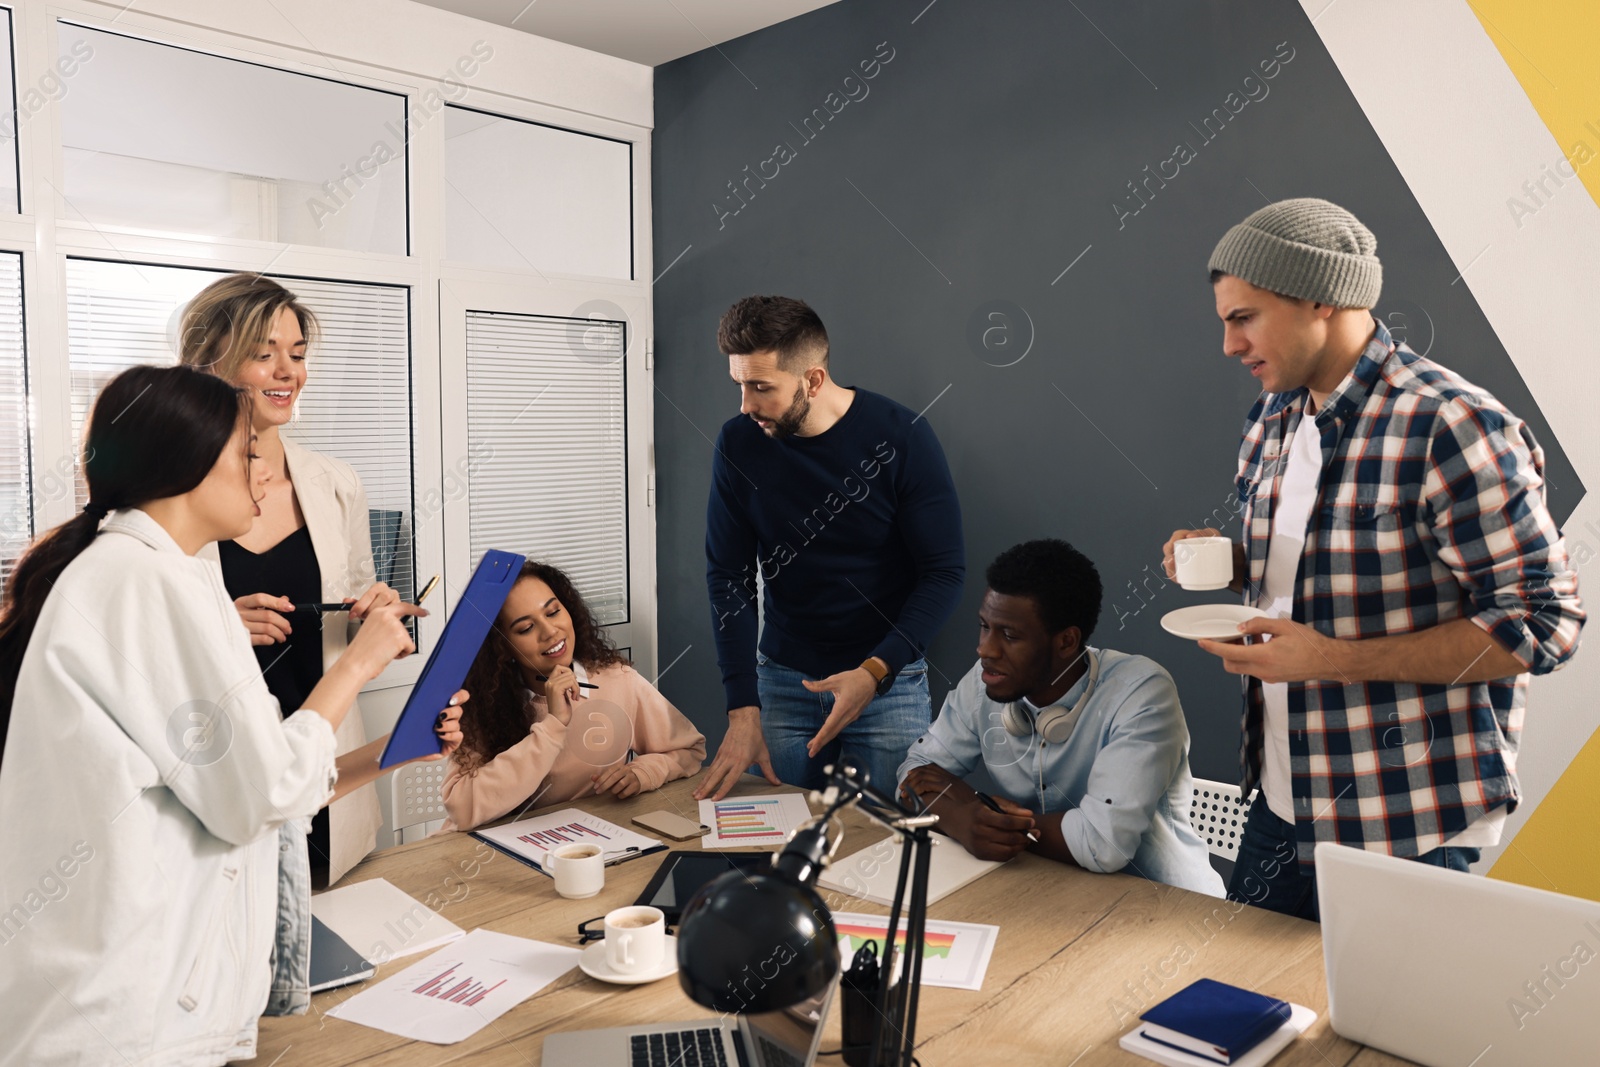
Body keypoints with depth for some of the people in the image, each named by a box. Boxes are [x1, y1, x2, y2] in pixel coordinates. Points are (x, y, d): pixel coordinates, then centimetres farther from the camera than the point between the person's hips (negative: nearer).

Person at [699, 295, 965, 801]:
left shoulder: (901, 436, -14)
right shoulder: (738, 444, -6)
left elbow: (946, 572, -11)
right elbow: (729, 578, -5)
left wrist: (874, 672, -23)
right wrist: (742, 708, -13)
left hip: (889, 680, -2)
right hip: (782, 681, 2)